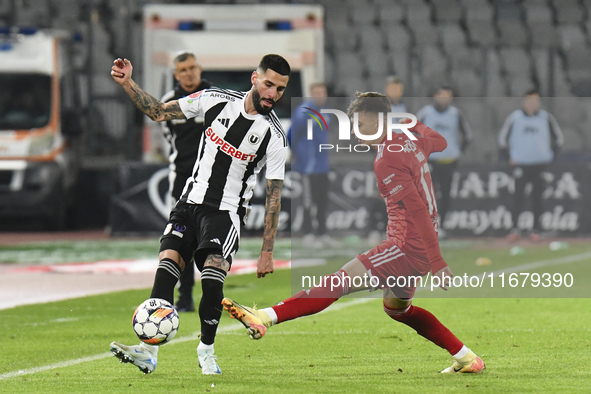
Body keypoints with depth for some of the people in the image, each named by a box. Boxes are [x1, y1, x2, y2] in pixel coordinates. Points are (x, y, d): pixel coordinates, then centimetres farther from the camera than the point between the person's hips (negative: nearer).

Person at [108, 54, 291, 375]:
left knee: (212, 278, -23)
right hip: (191, 201, 3)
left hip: (226, 212, -3)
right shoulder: (215, 100, -3)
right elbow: (158, 112, 6)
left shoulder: (274, 137, -8)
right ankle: (149, 352, -21)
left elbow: (273, 195, -4)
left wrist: (267, 252, -5)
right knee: (166, 266, -17)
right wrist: (127, 83, -7)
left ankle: (206, 349, 0)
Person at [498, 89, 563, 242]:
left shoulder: (546, 118, 3)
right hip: (520, 164, -1)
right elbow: (503, 137, 9)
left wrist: (551, 155, 6)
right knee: (518, 195, -6)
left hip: (541, 164, 1)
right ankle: (515, 228, -3)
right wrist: (510, 156, 3)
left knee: (537, 197, 0)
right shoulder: (515, 117, 1)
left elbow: (558, 137, 13)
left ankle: (535, 229, 6)